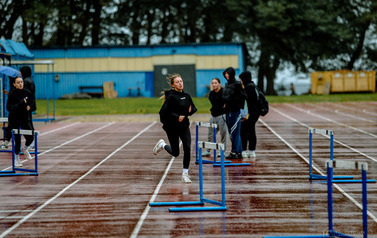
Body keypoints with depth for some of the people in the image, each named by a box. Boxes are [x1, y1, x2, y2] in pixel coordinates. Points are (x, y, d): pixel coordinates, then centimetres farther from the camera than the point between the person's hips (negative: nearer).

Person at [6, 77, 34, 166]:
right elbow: (9, 108, -14)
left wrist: (28, 106, -2)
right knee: (17, 139, -1)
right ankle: (16, 159, 18)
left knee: (30, 137, -2)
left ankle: (25, 149, 33)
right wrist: (20, 104, -23)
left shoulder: (27, 92, 1)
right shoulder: (12, 94, -12)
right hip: (14, 120, -4)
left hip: (25, 118, 4)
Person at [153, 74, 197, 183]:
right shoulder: (171, 97, -15)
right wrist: (177, 117, -24)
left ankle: (185, 174, 0)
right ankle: (162, 145, 38)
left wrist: (190, 111, -6)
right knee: (175, 153, 6)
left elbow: (193, 108, 17)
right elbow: (163, 112, -18)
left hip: (184, 126, 5)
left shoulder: (187, 96, 3)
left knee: (187, 148, -10)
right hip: (172, 128, -5)